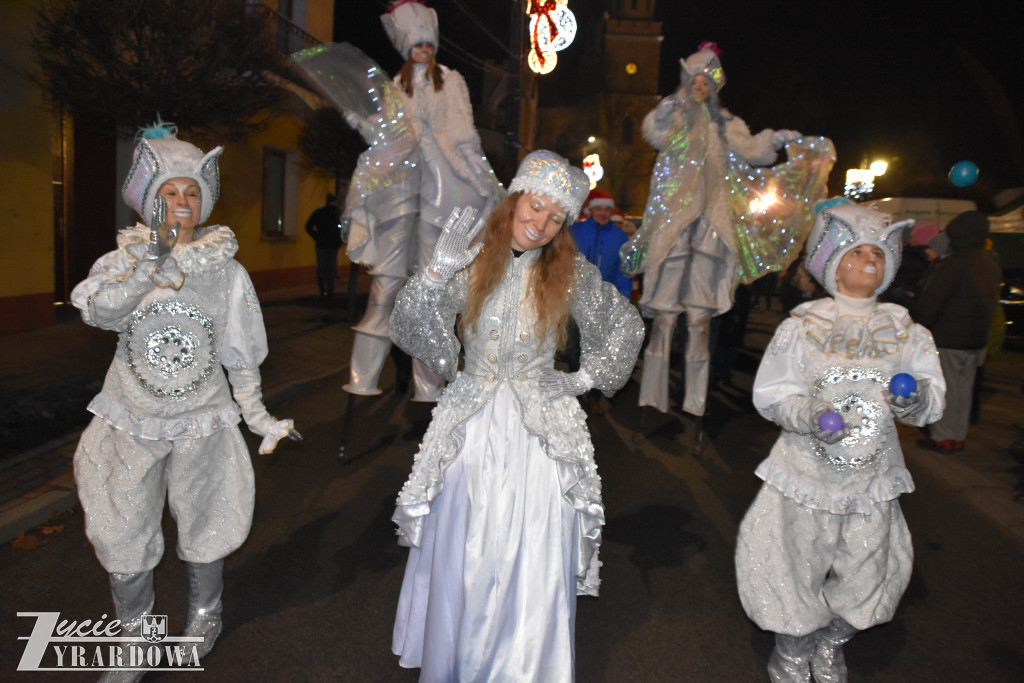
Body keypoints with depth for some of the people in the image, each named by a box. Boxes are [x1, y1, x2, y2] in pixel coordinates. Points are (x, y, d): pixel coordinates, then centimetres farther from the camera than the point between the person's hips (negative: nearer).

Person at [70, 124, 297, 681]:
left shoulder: (227, 271, -4)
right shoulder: (125, 259, -3)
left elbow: (240, 356, 3)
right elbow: (97, 309, -25)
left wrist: (259, 418, 5)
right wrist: (152, 264, -38)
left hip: (202, 422, 0)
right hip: (132, 423, 1)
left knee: (204, 528, 14)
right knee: (124, 534, 10)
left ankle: (205, 615, 40)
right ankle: (133, 637, 33)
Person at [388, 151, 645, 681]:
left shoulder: (571, 275, 1)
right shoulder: (472, 266, -1)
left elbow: (627, 326, 13)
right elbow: (409, 327, -6)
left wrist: (588, 377, 6)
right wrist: (438, 269, -18)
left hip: (539, 431, 0)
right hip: (472, 425, 1)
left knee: (532, 563, 3)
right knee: (460, 556, 10)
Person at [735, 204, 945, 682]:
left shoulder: (905, 332, 4)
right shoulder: (801, 326, -3)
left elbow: (933, 401, 0)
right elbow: (769, 394, -5)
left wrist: (915, 399, -23)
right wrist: (810, 415, -23)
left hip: (872, 478, 3)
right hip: (806, 472, -2)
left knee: (865, 573, 14)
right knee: (791, 567, 5)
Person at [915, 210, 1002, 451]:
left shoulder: (951, 264, -19)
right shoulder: (993, 266, 10)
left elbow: (930, 303, -19)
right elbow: (992, 302, 17)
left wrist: (921, 328, -5)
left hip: (948, 339, -8)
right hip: (977, 339, 8)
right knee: (964, 388, 15)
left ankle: (942, 437, 8)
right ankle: (958, 435, 23)